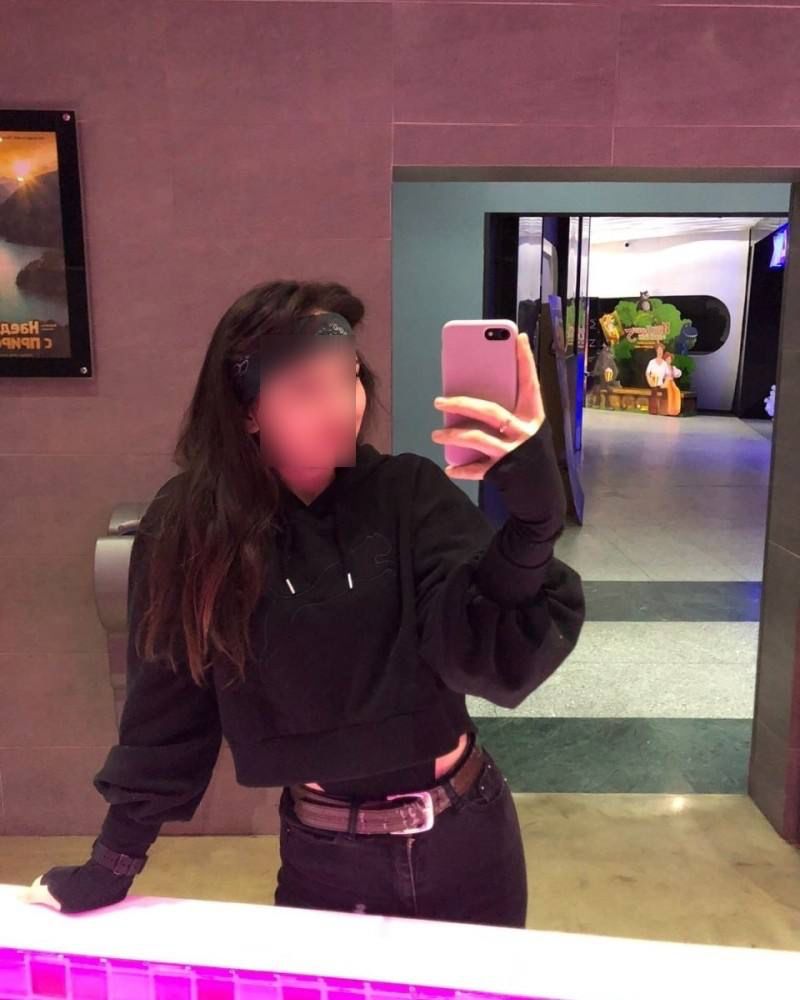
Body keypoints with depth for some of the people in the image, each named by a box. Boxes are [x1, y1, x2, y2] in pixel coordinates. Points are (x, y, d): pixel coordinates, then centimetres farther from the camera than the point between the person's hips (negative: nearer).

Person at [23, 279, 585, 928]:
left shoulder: (410, 492, -13)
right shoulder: (190, 527, -12)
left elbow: (499, 662, -24)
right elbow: (166, 710, -2)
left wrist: (533, 510, -40)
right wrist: (109, 868, 2)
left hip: (462, 840, 1)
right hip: (322, 854, 0)